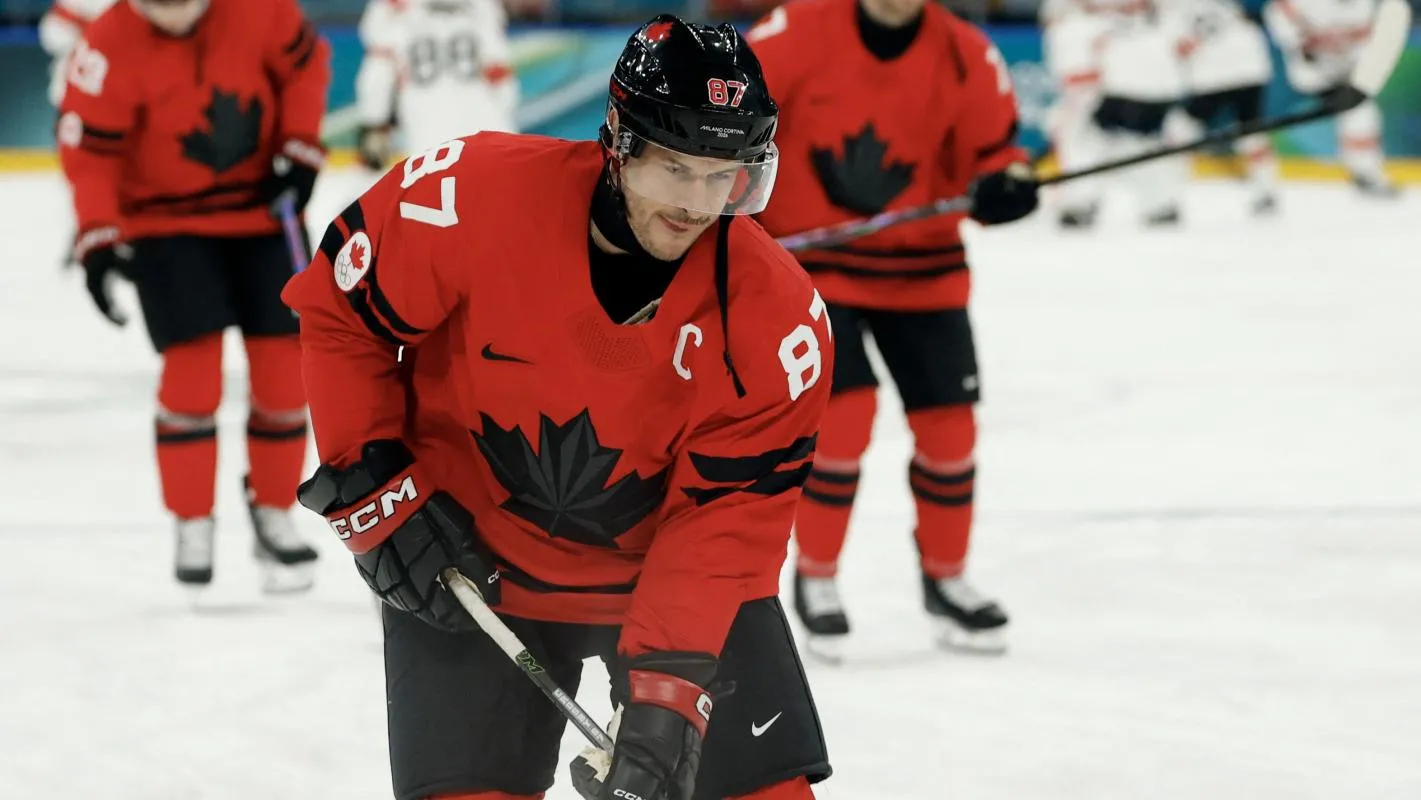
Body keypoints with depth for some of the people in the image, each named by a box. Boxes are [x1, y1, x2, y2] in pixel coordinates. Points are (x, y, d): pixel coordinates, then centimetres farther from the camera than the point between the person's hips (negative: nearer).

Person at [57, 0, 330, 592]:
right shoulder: (110, 49, -22)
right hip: (166, 223, -3)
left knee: (281, 365, 2)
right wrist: (97, 237, -26)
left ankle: (273, 515, 20)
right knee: (193, 366, -13)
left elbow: (303, 64, 2)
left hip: (262, 207, 3)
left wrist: (299, 148, -6)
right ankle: (192, 526, 2)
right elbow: (89, 150, -17)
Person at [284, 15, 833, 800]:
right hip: (473, 558, -1)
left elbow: (727, 517, -20)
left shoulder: (775, 316, -21)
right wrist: (372, 492, -11)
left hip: (672, 567, 1)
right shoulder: (479, 193, -24)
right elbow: (337, 306, -8)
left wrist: (668, 689, -31)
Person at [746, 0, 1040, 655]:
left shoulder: (966, 57, -9)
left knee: (948, 425, 4)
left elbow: (991, 148, 0)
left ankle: (945, 577, 27)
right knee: (844, 412, -15)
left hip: (920, 267, 3)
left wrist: (1004, 182, -22)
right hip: (808, 257, -3)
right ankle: (815, 577, 6)